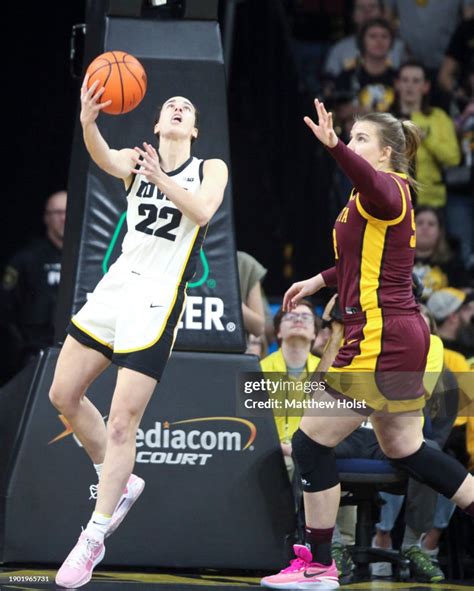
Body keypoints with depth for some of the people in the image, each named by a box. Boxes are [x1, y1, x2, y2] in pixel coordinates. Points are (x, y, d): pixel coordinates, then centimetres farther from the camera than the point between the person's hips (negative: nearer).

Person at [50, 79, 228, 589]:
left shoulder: (211, 169, 4)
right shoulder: (137, 160, 7)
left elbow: (203, 211, -17)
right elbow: (104, 159, -17)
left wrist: (162, 180, -31)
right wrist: (88, 122, -38)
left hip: (156, 302, -4)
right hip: (116, 287, 5)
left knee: (122, 423, -8)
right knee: (63, 395, 7)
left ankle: (93, 540, 1)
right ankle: (119, 484, 28)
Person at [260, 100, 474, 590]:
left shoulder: (387, 189, -13)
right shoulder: (383, 198, 16)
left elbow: (372, 183, -40)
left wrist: (333, 146, -55)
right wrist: (318, 282, 29)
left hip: (380, 340, -10)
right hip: (401, 335, 10)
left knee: (311, 443, -4)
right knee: (403, 448, 18)